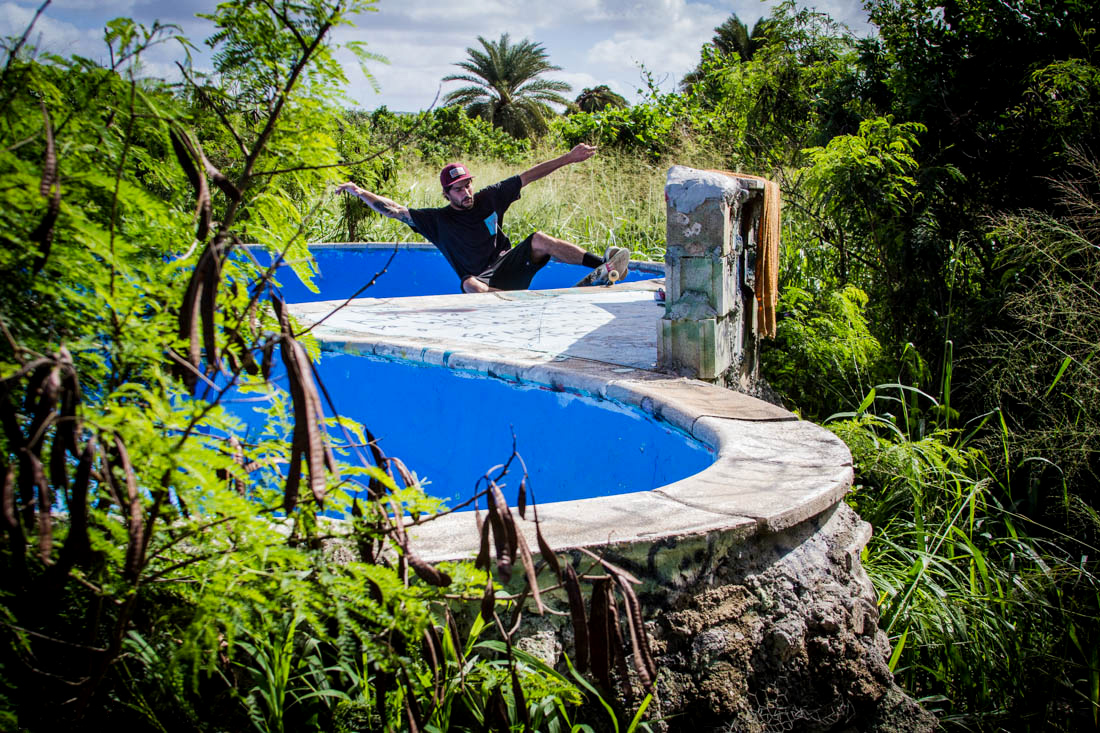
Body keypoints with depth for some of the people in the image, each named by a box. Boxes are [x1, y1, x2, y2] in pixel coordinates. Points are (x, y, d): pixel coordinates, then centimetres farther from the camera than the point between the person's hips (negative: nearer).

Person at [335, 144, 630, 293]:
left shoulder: (489, 198, 8)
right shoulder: (438, 220, 4)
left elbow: (528, 176, 8)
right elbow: (395, 211, 3)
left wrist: (568, 158, 6)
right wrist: (359, 192, -4)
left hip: (508, 266, 3)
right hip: (482, 281, -3)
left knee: (539, 240, -23)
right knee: (471, 285, -39)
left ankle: (602, 266, -31)